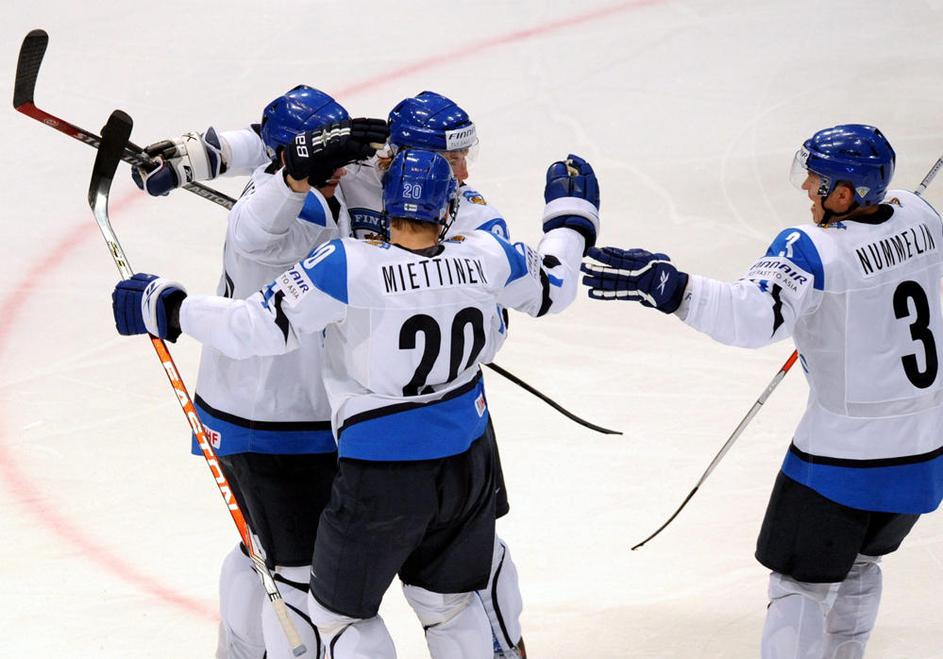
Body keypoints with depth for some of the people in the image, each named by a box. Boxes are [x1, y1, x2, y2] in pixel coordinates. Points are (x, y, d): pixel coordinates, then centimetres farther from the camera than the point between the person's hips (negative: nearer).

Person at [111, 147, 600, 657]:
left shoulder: (349, 267, -22)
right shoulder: (483, 257, -8)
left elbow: (259, 327, -22)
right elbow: (550, 287, 12)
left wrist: (168, 310, -9)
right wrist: (570, 215, 30)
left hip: (382, 477, -5)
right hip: (467, 462, 5)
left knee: (341, 610, 15)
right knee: (449, 602, 24)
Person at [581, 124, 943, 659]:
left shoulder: (814, 251, -23)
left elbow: (755, 316, -38)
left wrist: (664, 285, -42)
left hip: (845, 455, -7)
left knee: (802, 581, 4)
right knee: (858, 558, 28)